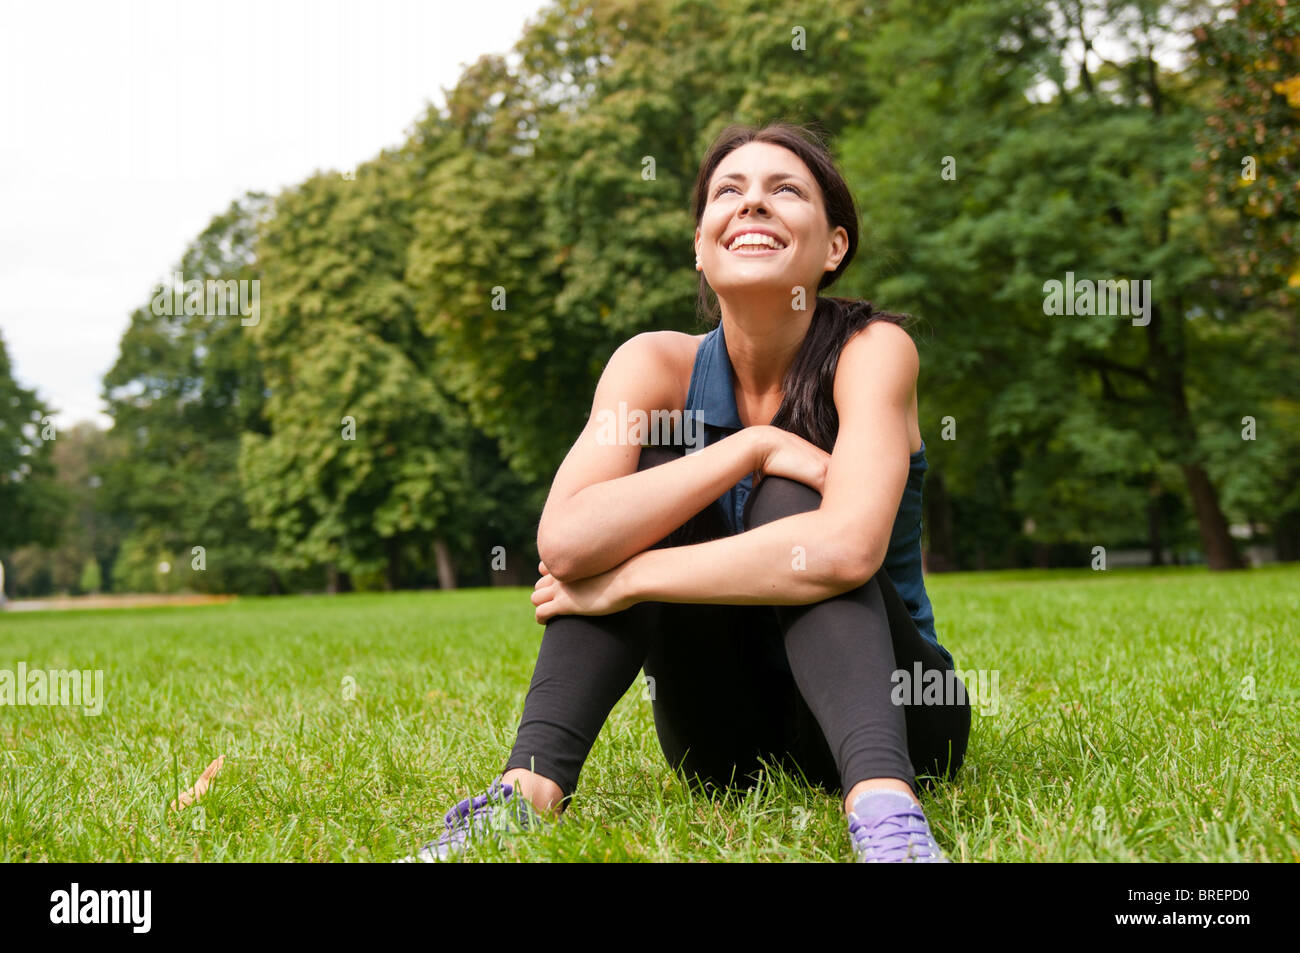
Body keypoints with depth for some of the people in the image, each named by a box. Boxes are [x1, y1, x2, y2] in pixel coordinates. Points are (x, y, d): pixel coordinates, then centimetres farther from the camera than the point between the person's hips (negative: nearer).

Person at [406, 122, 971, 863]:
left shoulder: (872, 350, -15)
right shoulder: (658, 365, -8)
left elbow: (846, 549, -35)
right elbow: (564, 541, -26)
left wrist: (623, 582, -28)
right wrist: (753, 447, -28)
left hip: (886, 715, -2)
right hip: (726, 737, 2)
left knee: (787, 498, -26)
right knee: (657, 468, -19)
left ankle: (885, 811, -47)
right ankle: (531, 789, -32)